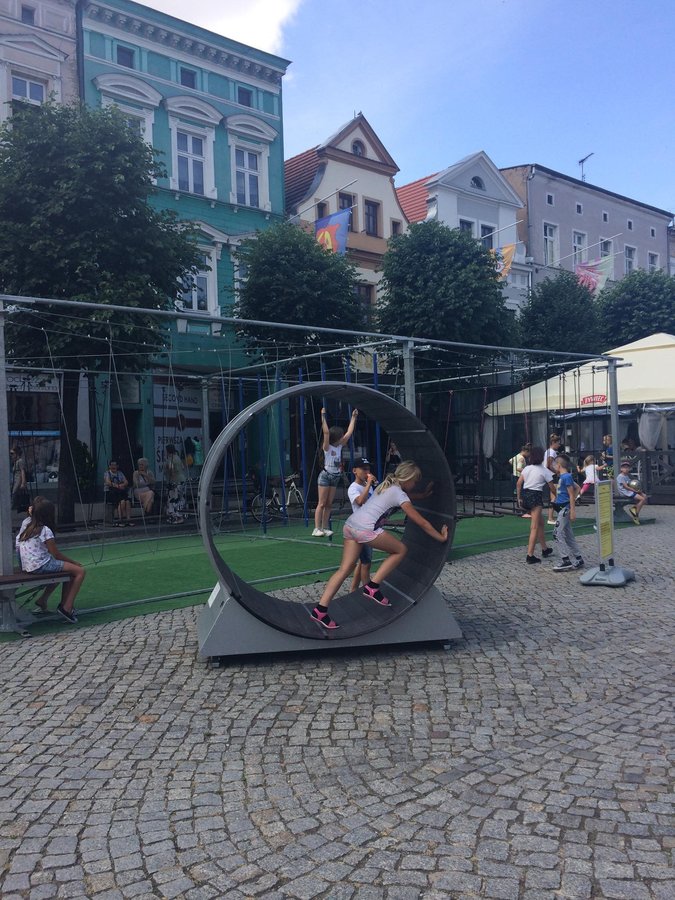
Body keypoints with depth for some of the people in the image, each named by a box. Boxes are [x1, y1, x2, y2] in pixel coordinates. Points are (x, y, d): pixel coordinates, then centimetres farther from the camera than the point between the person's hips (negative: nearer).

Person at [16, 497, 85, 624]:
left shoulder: (26, 523, 4)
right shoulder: (45, 530, -16)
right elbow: (57, 554, -11)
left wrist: (33, 513, 14)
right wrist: (74, 562, 3)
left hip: (27, 565, 10)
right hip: (41, 565, -10)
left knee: (69, 570, 26)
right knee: (80, 571, -7)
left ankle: (43, 600, 26)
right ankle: (67, 608, -9)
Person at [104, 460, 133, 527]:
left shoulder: (120, 473, 20)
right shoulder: (107, 473, 7)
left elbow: (126, 482, 6)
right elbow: (108, 483, -12)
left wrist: (121, 485, -16)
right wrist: (118, 486, -25)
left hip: (121, 493, 4)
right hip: (110, 493, -4)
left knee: (127, 501, -27)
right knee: (122, 501, -31)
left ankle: (128, 519, -32)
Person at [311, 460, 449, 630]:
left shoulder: (386, 486, 24)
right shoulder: (399, 494, 2)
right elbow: (422, 522, 3)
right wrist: (441, 537, 13)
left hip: (350, 524, 8)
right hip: (366, 529, -8)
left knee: (345, 569, 8)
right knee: (401, 550, 10)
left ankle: (320, 609, 1)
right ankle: (372, 587, 7)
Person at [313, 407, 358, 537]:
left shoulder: (340, 446, 5)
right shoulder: (327, 447, -12)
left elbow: (349, 432, 7)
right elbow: (326, 432, -26)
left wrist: (353, 417, 8)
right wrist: (323, 416, -30)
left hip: (335, 477, 6)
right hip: (325, 476, -6)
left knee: (329, 504, 7)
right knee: (322, 503, -7)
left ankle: (324, 528, 10)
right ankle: (317, 529, -7)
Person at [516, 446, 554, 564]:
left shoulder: (527, 468, 9)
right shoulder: (544, 470, -5)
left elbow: (518, 483, 7)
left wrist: (519, 498, 12)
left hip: (525, 495, 6)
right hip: (536, 497, -6)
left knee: (540, 522, 22)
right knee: (535, 527, -4)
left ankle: (545, 548, 33)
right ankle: (530, 556, -6)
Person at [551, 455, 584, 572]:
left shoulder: (566, 477, -15)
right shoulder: (564, 477, 12)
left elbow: (571, 495, -16)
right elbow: (577, 488, 21)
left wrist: (573, 511, -17)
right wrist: (573, 501, 16)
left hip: (565, 508, -10)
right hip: (562, 508, 10)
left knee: (558, 534, -10)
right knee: (569, 536, 13)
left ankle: (566, 561, -9)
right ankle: (579, 559, 19)